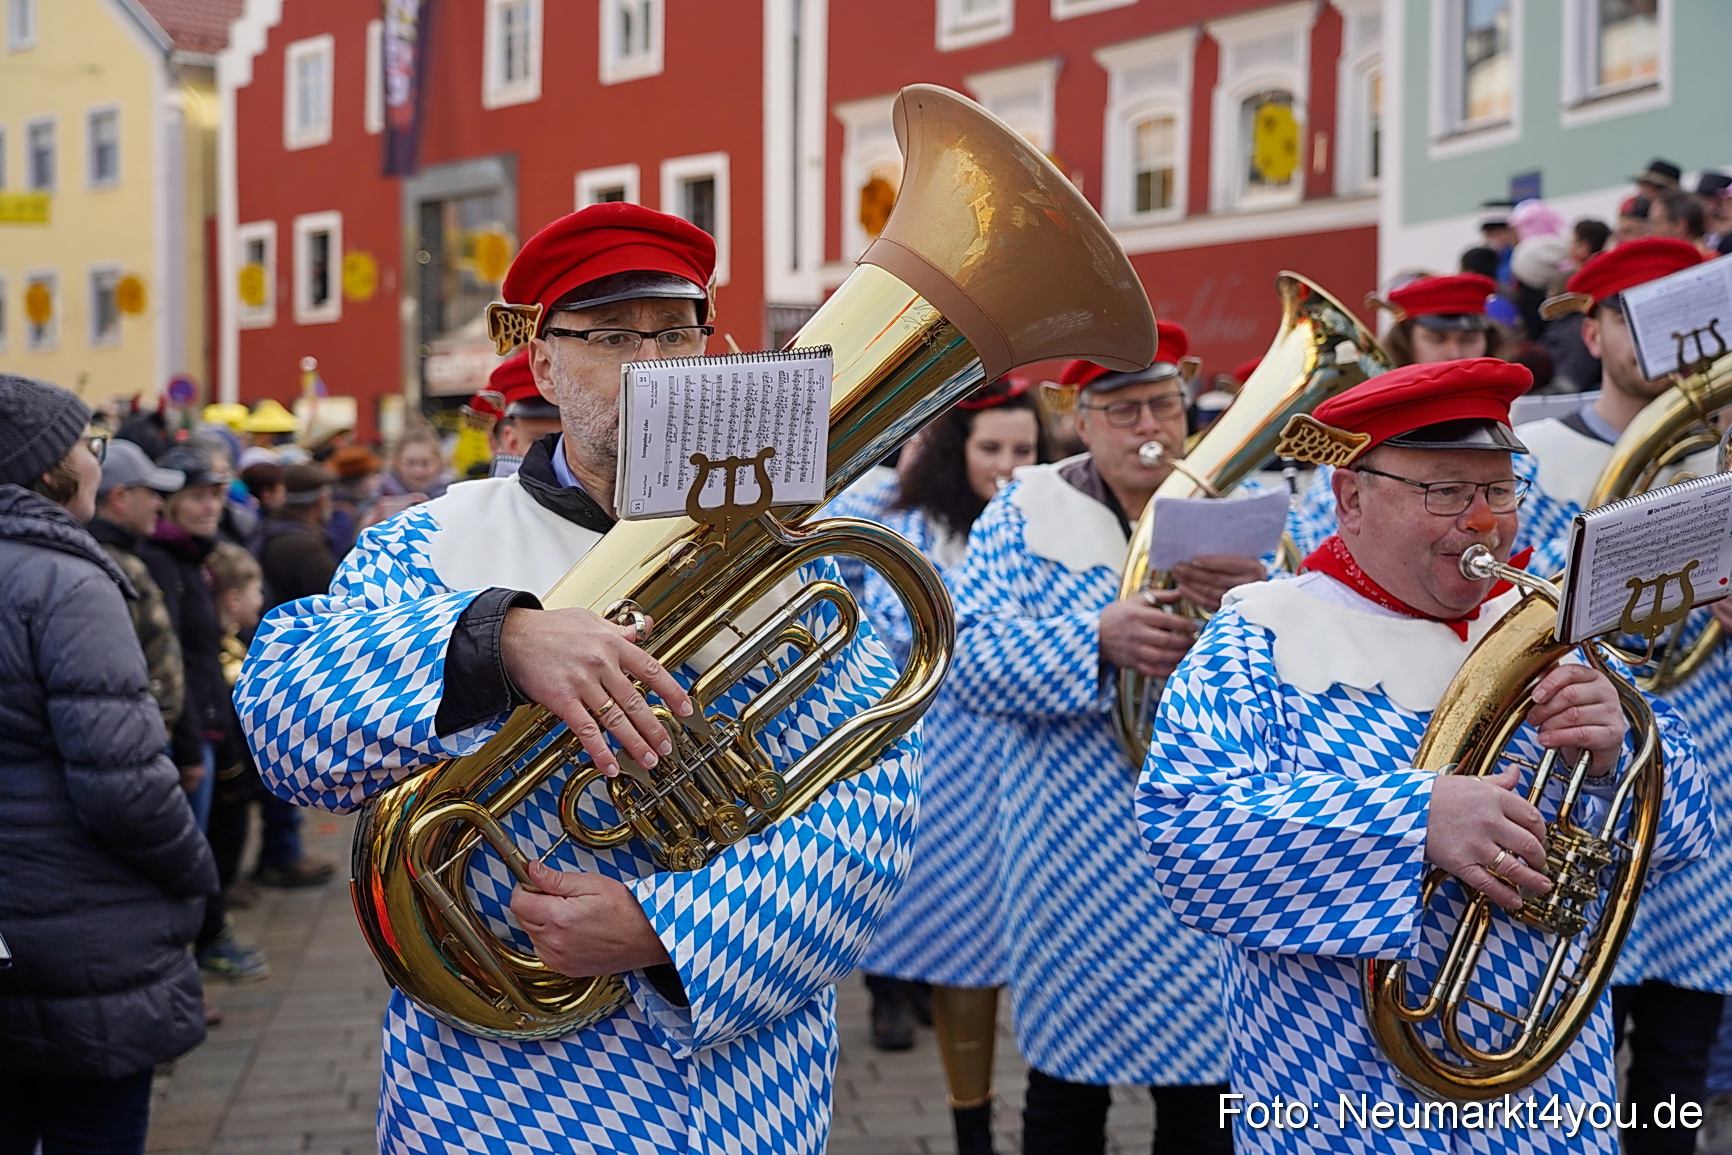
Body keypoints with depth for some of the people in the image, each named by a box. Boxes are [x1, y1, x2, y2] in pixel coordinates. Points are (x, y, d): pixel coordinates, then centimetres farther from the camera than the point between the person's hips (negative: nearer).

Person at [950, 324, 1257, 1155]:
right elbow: (964, 658, -9)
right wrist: (1095, 640, -23)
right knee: (1069, 1070, 10)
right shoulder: (1026, 515, 1)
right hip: (1078, 855, -1)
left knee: (1204, 1087, 8)